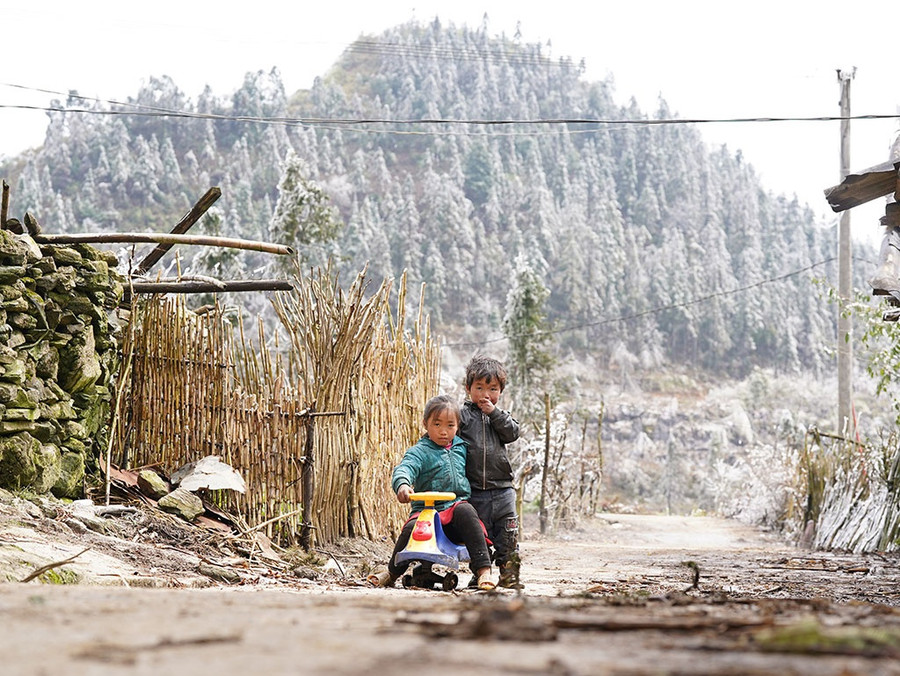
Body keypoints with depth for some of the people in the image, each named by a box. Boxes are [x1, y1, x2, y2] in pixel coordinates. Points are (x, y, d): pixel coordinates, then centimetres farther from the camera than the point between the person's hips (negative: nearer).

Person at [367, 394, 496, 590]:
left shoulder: (462, 447, 16)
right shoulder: (420, 452, 1)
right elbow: (404, 469, -21)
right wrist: (402, 484, -41)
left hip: (456, 504, 2)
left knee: (465, 511, -32)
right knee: (412, 529, -30)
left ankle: (483, 569, -31)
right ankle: (392, 574, -1)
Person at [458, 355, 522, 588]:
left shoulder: (500, 416, 13)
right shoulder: (463, 415, 3)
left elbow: (512, 433, -5)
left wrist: (494, 412, -11)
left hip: (502, 488, 2)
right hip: (474, 490, -2)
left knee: (508, 534, 1)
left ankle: (509, 574, 9)